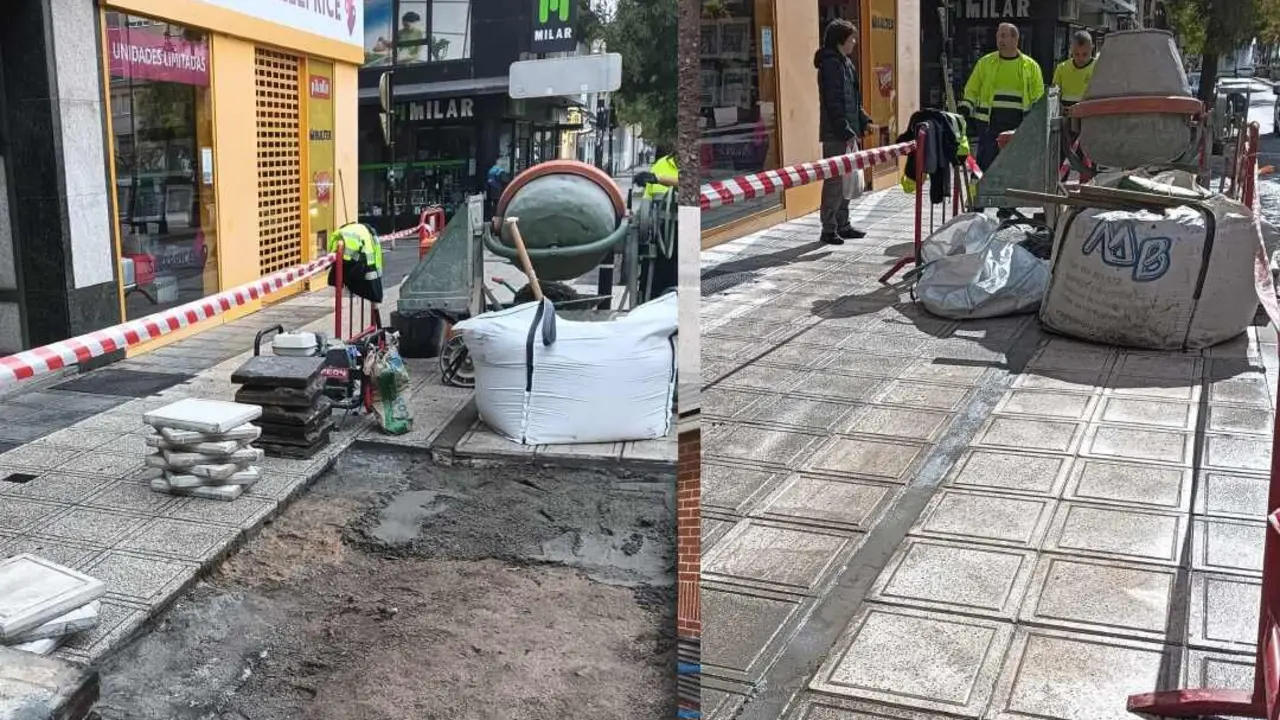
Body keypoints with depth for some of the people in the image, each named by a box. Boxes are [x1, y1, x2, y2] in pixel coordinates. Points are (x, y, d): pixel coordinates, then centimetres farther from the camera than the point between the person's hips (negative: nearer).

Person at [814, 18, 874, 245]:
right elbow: (833, 103, -18)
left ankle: (843, 226, 21)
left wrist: (864, 121, 14)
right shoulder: (830, 64, -13)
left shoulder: (845, 63, 17)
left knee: (845, 180, 13)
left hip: (848, 132, 10)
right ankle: (829, 230, -2)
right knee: (835, 181, -7)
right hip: (836, 134, -10)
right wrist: (846, 132, -20)